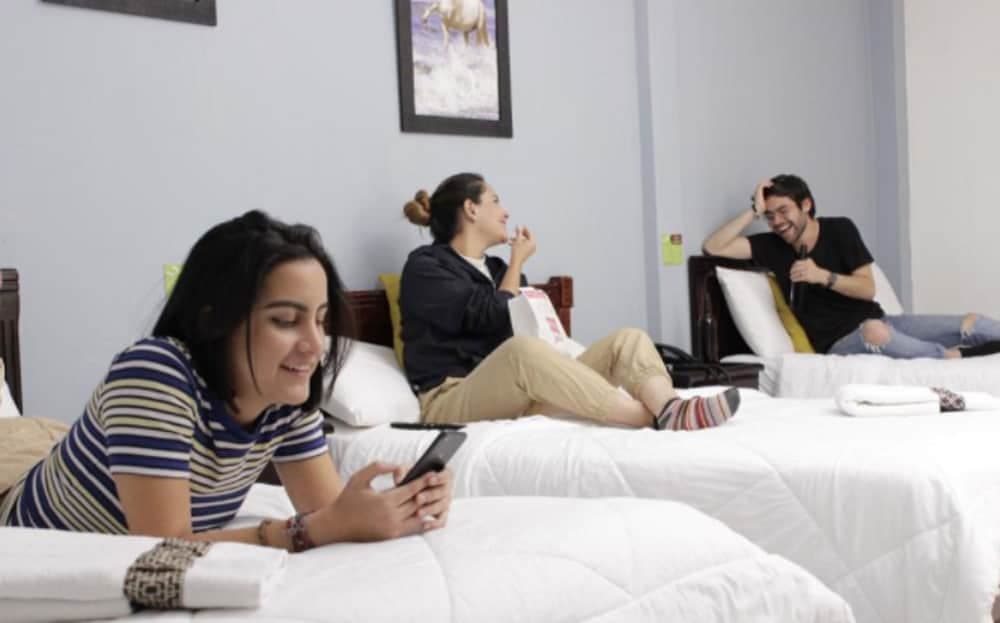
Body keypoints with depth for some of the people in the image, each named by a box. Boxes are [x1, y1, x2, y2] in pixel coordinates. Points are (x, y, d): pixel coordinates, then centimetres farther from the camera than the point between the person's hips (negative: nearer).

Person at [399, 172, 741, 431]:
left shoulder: (495, 268, 25)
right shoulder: (425, 266, 2)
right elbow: (492, 318, -10)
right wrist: (518, 262, 3)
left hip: (518, 395, 7)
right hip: (453, 400, -7)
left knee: (629, 338, -10)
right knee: (521, 347, -40)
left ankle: (670, 410, -45)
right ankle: (653, 419, -44)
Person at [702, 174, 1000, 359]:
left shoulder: (840, 229, 3)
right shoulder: (771, 246, 5)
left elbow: (868, 289, -3)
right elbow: (713, 248, -6)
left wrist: (823, 276, -20)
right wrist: (754, 210, -7)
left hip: (878, 322, 2)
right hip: (837, 344, -2)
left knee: (972, 324, -18)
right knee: (873, 332, -41)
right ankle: (958, 357, -28)